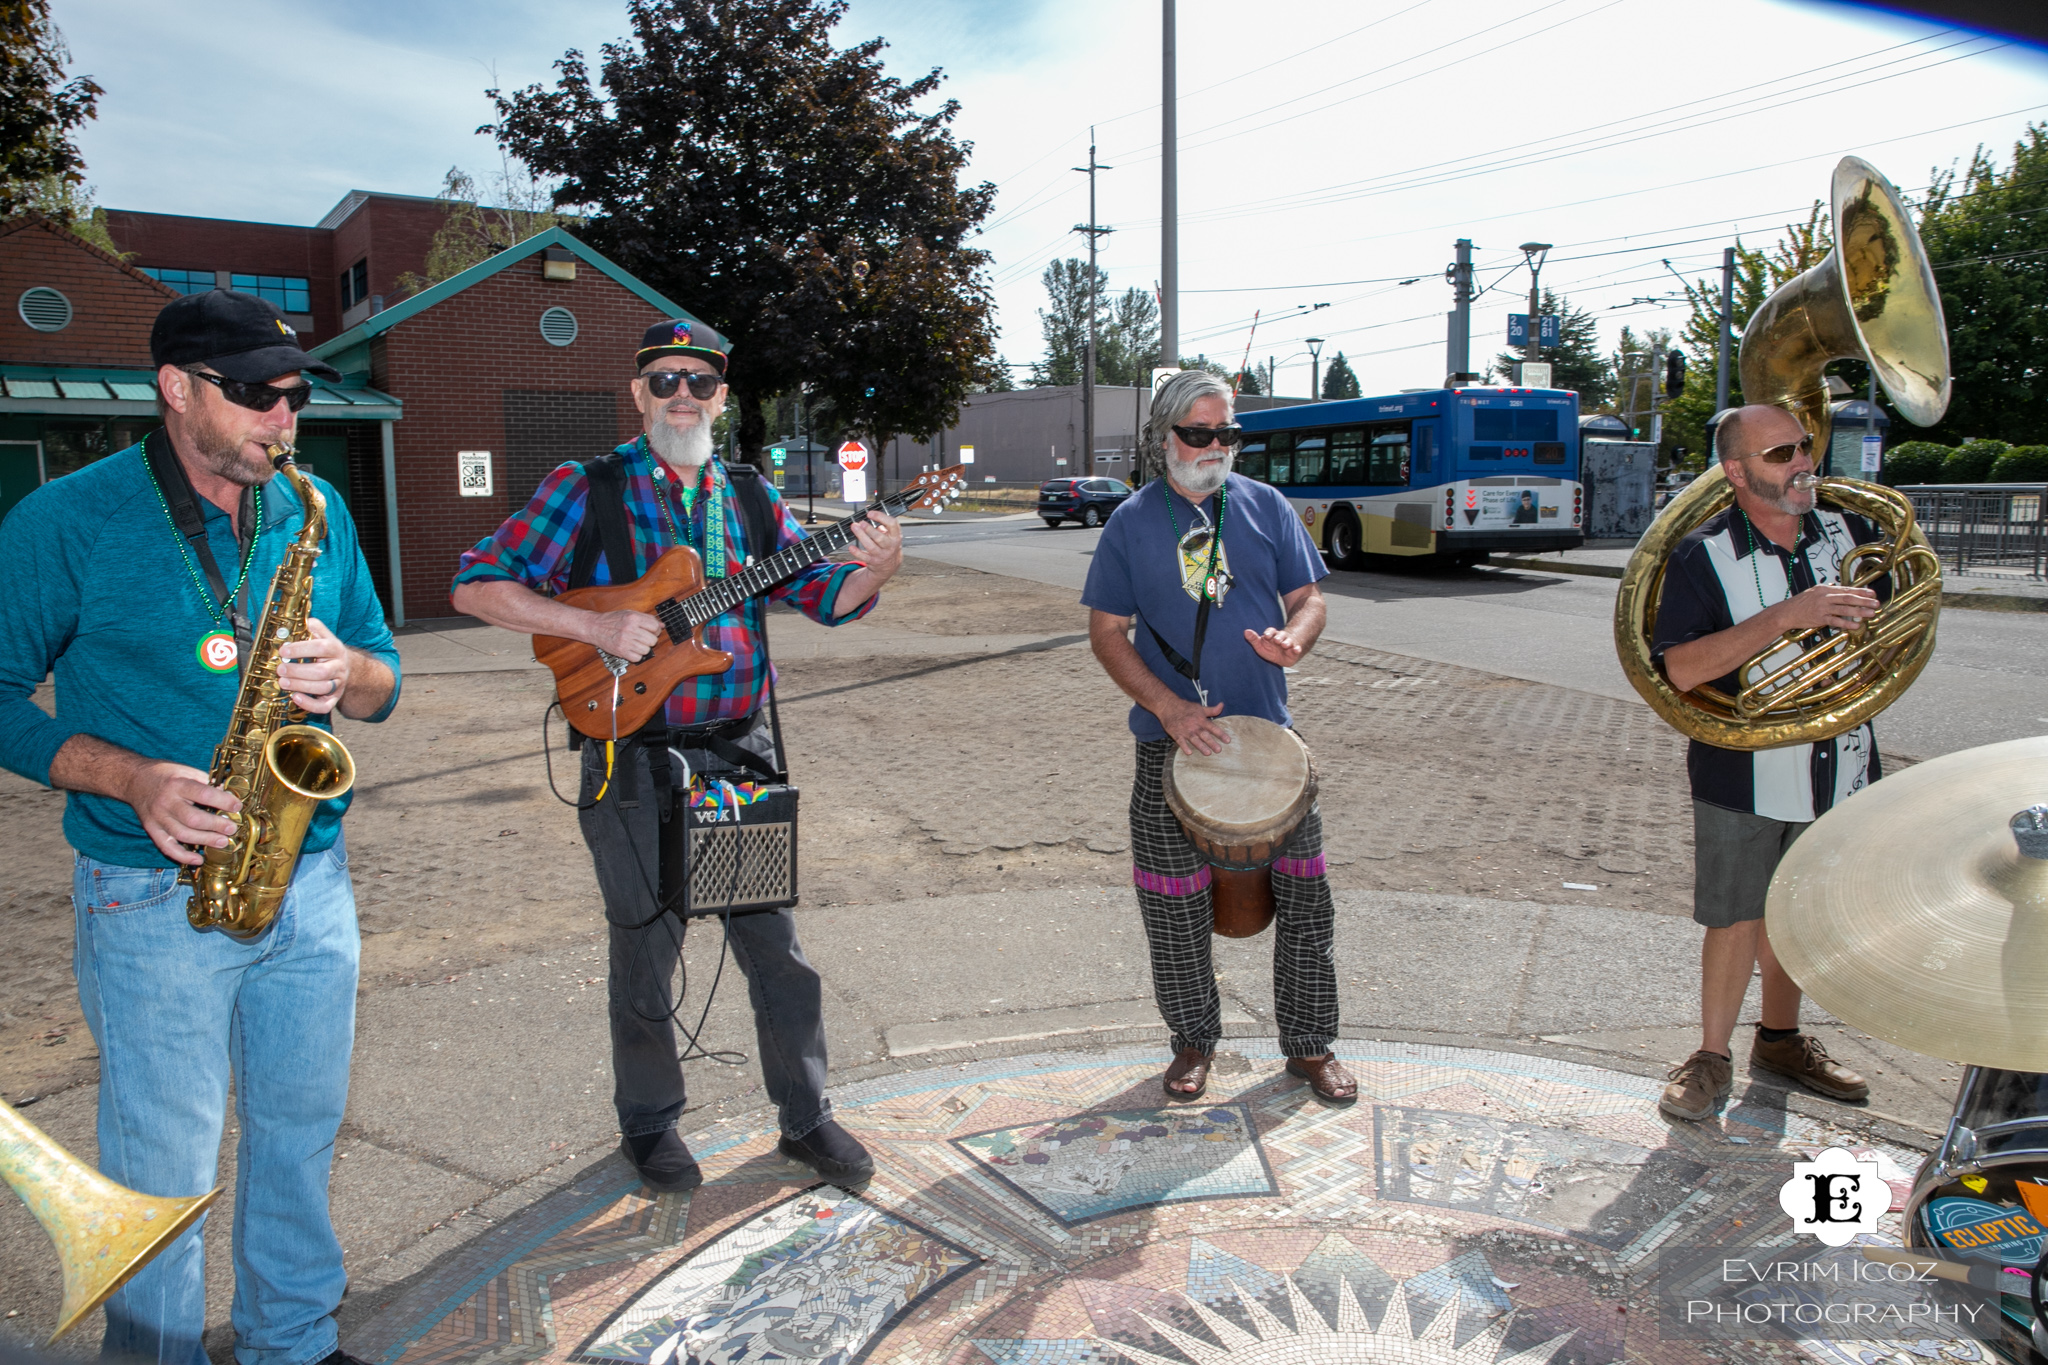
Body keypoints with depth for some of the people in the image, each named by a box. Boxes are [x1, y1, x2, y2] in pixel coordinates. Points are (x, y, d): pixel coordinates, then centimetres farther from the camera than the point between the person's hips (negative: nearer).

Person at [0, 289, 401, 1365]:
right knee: (164, 1167, 7)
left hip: (313, 879, 4)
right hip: (157, 896, -4)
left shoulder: (317, 512, 6)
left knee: (301, 1133, 17)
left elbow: (383, 682, 11)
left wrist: (345, 673, -13)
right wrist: (131, 780, -19)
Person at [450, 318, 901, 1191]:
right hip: (635, 761, -3)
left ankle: (806, 1117, 26)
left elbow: (821, 594, 5)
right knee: (645, 953, 9)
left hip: (742, 753, 3)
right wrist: (596, 627, -18)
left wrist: (874, 570, -16)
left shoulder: (749, 496, 9)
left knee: (776, 945, 10)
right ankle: (649, 1126, 30)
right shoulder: (586, 490, -2)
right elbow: (476, 585, -7)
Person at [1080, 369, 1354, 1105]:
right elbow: (1107, 632, 0)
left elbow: (1308, 596, 8)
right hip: (1171, 741, -1)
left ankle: (1311, 1044, 22)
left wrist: (1294, 639, -17)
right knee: (1173, 903, 5)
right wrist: (1170, 709, -13)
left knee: (1305, 895, 4)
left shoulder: (1266, 506, 5)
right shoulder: (1132, 521, 1)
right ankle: (1193, 1041, 26)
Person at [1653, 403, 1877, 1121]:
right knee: (1737, 920, 2)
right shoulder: (1703, 555, -13)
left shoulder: (1850, 533, 3)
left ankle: (1780, 1039, 37)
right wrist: (1788, 615, -29)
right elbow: (1680, 669, -24)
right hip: (1743, 775, -4)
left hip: (1837, 764, 5)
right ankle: (1712, 1058, 19)